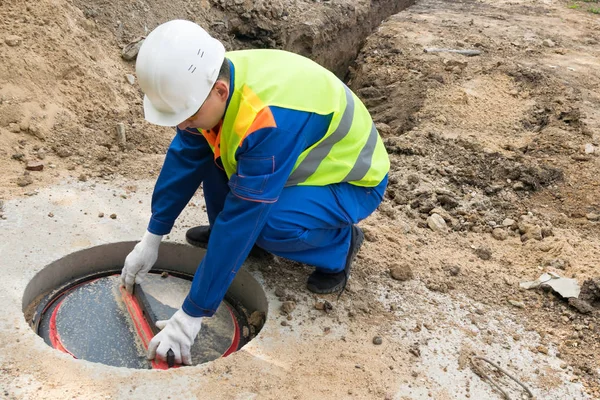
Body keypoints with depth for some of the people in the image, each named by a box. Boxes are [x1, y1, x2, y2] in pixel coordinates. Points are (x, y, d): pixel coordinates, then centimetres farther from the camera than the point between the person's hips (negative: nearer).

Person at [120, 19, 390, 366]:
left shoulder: (269, 121, -40)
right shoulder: (209, 82, -16)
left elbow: (244, 218, -37)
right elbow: (184, 159, -4)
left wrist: (192, 315, -31)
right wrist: (152, 238, 0)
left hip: (352, 182, -7)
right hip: (301, 159, 7)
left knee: (266, 223, -33)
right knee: (204, 147, -7)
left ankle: (338, 245, -4)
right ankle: (223, 230, 13)